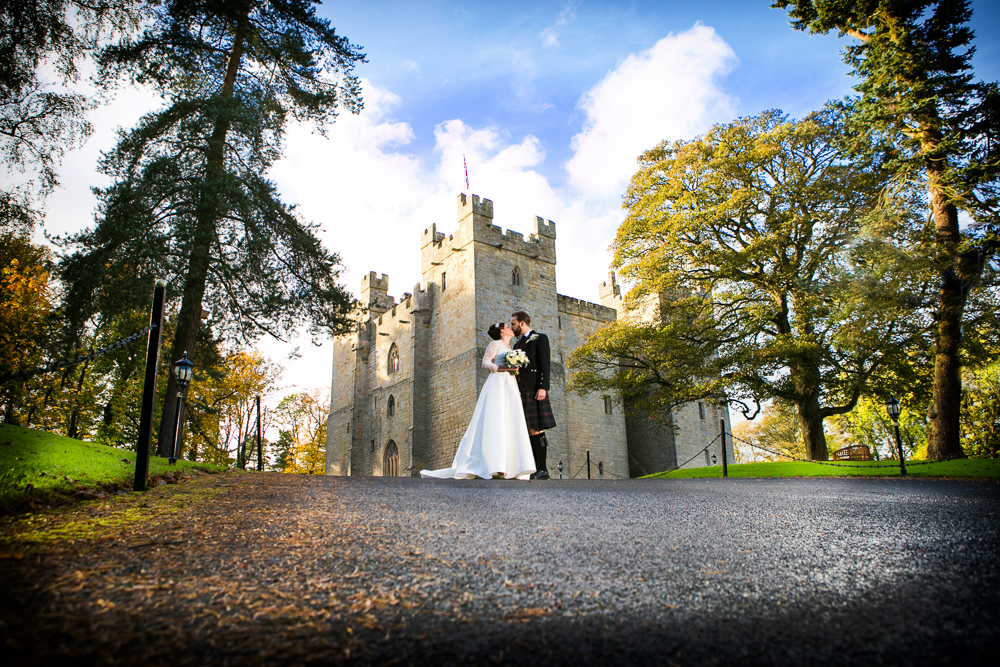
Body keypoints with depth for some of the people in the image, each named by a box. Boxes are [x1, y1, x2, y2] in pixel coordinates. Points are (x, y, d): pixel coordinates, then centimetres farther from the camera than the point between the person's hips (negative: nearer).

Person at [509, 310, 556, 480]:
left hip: (534, 389, -7)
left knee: (536, 429, -11)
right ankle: (535, 468, 4)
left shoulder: (540, 338, 2)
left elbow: (544, 364, -8)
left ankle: (543, 469, -7)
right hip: (520, 390, 7)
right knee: (528, 431, 3)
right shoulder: (517, 343, 24)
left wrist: (543, 387, -17)